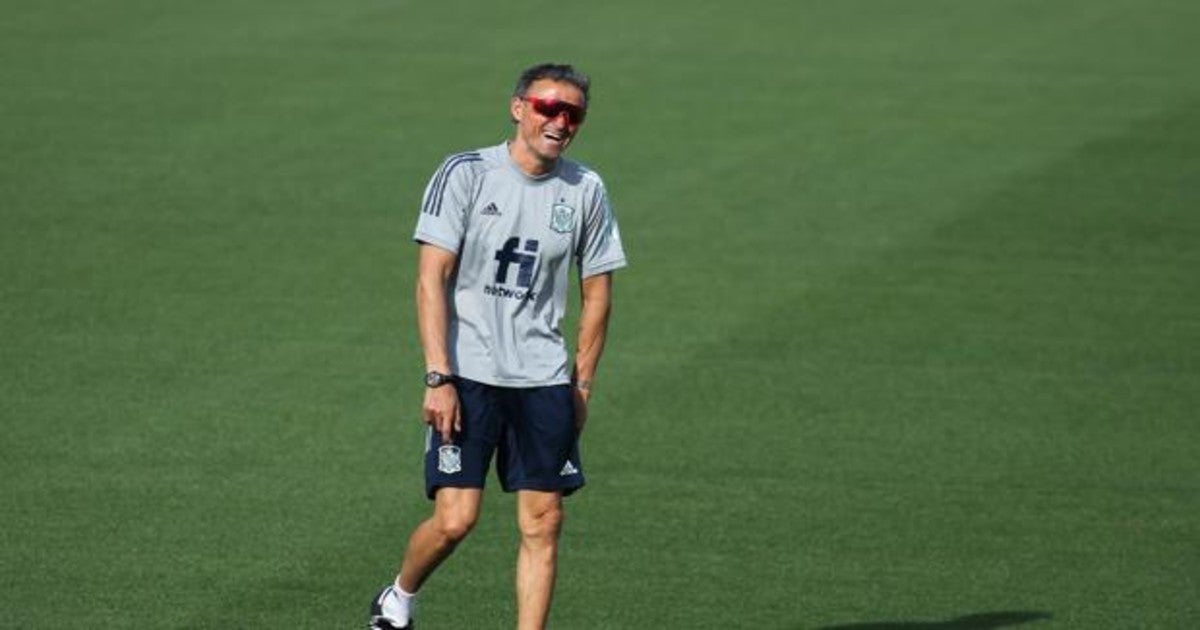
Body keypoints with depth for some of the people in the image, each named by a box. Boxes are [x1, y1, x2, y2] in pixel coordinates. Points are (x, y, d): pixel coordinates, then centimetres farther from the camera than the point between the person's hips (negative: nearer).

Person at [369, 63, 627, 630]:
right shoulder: (465, 174, -5)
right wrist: (438, 378, -15)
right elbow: (431, 278, -8)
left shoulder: (585, 190, 6)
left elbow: (597, 293, 14)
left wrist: (582, 385, 8)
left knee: (543, 523, -1)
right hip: (466, 372, -3)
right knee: (455, 518, -9)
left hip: (543, 381, 4)